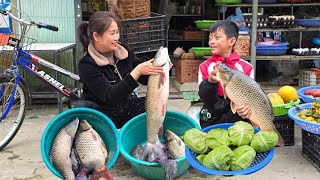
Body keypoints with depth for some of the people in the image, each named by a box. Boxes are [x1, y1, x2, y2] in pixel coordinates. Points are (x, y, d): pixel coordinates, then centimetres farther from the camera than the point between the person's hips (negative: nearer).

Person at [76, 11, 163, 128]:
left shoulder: (124, 51, 1)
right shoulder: (86, 65, -14)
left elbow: (145, 79, 10)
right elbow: (110, 97, -24)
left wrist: (158, 68, -13)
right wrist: (137, 71, -32)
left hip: (131, 108, 5)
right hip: (106, 118, -5)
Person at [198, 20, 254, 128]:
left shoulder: (246, 67, -1)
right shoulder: (205, 66, 2)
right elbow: (203, 97, -7)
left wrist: (248, 108, -24)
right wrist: (211, 81, -27)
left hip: (238, 119, 0)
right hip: (211, 121, 1)